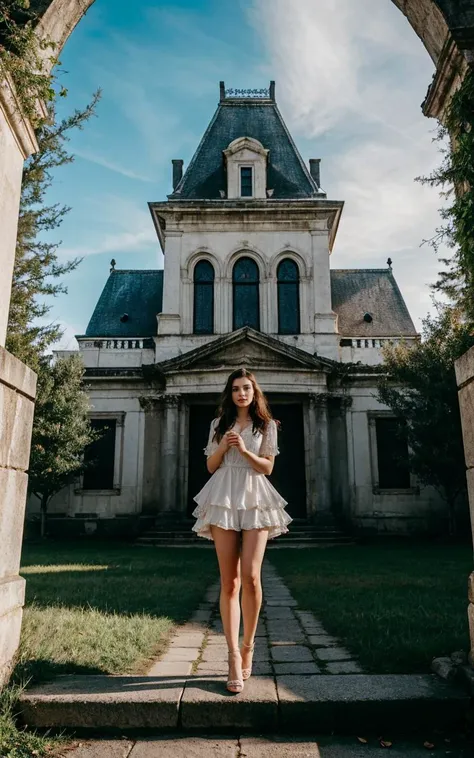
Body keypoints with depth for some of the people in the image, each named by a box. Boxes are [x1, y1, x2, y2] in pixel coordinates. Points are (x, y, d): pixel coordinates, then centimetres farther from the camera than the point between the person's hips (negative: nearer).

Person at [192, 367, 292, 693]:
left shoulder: (267, 425, 10)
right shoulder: (219, 424, 14)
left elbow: (268, 467, 4)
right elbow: (210, 466, 12)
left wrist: (244, 450, -10)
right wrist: (224, 446, -6)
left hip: (255, 501, -1)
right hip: (224, 500, 1)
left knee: (250, 577, -11)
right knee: (229, 582, -2)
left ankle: (248, 645, 11)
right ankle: (234, 657, 3)